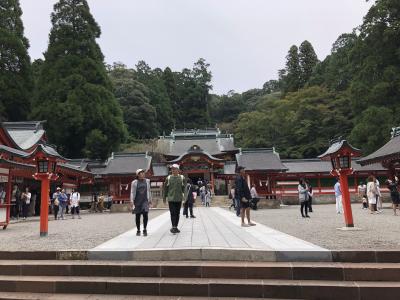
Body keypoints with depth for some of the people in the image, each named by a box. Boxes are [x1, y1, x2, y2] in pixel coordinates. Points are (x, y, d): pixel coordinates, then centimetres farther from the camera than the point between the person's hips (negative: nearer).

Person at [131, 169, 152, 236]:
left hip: (145, 201, 1)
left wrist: (150, 200, 14)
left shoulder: (147, 181, 9)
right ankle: (138, 230, 20)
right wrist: (132, 201, -10)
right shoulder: (134, 182, 0)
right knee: (137, 216, 6)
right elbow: (132, 192, -1)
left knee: (145, 214, -12)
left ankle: (145, 230, 2)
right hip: (137, 201, -1)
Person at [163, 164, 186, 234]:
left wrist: (183, 195, -3)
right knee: (173, 213, -10)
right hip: (171, 198, -2)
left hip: (179, 199, 2)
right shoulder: (168, 178, 2)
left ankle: (176, 227, 20)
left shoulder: (182, 177, 3)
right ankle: (173, 227, -10)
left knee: (177, 213, 10)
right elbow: (165, 188, 7)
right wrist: (164, 197, 8)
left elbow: (184, 188, 7)